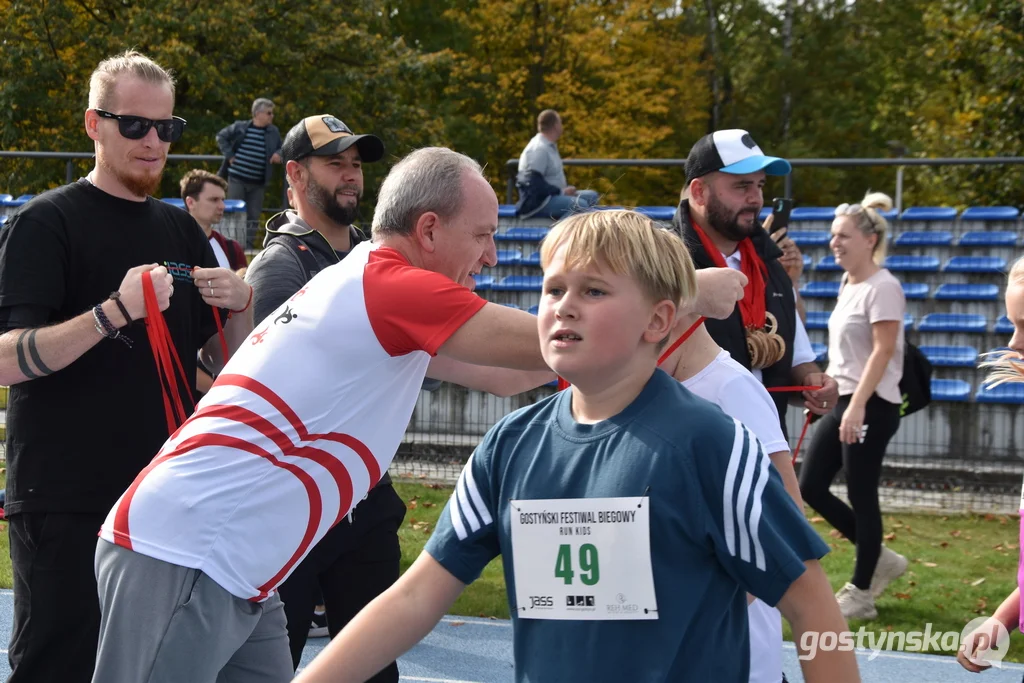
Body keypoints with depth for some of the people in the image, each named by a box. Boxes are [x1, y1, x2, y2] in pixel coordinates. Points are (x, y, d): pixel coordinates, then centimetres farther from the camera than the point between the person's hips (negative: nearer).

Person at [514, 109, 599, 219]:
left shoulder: (550, 146, 17)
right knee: (580, 204, -28)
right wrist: (562, 192, -18)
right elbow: (535, 184, -24)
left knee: (591, 196, 9)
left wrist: (566, 188, 5)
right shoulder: (539, 149, -17)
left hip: (553, 196, 11)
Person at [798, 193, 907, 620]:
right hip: (843, 402, 9)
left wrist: (858, 406, -24)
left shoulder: (882, 287, -13)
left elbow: (883, 350, -19)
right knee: (811, 488, 7)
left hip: (871, 407, -9)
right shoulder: (848, 285, 14)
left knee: (861, 496, -2)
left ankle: (861, 593, 10)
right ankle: (879, 559, 22)